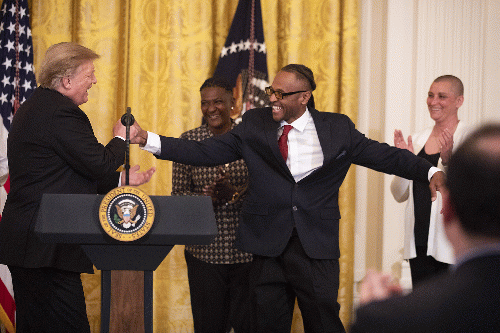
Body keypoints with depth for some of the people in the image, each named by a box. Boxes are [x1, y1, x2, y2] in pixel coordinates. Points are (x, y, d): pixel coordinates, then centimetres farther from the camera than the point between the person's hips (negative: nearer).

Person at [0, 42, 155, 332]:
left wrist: (122, 180, 21)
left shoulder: (33, 109, 18)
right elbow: (100, 165, -17)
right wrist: (121, 139, 2)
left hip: (24, 242, 11)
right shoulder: (62, 113, -16)